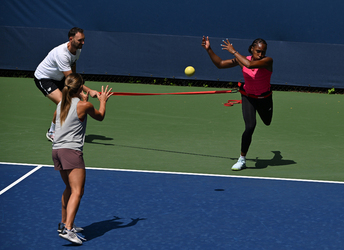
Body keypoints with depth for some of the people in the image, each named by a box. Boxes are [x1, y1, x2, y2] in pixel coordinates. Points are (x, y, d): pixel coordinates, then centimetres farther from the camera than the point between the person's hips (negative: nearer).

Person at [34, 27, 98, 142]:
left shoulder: (77, 50, -8)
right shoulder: (62, 54, -35)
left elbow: (72, 67, 12)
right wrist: (89, 91, -39)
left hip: (58, 78, 9)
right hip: (43, 78, -9)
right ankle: (51, 132, -3)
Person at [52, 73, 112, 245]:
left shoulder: (61, 105, 13)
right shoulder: (84, 106, -6)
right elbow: (100, 116, 13)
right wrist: (102, 101, 29)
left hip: (57, 150, 8)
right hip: (71, 150, -8)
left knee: (69, 188, 24)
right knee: (77, 191, -13)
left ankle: (64, 223, 32)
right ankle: (67, 229, -27)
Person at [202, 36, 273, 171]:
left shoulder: (268, 61, -29)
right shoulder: (242, 59, -17)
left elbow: (250, 64, -47)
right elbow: (220, 64, -12)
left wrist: (234, 51, -37)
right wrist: (209, 50, -22)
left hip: (264, 98, 0)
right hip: (248, 97, 0)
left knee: (267, 122, 27)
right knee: (250, 126, -20)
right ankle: (242, 159, -6)